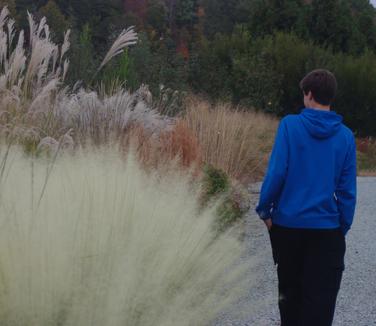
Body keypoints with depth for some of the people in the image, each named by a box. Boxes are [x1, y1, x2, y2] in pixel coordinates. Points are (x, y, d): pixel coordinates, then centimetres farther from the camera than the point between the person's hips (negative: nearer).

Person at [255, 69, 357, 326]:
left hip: (287, 224, 0)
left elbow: (276, 172, -12)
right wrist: (343, 228, 8)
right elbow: (347, 190, -1)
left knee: (290, 291, 18)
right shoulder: (345, 136, -2)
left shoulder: (290, 125, -8)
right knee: (320, 301, 5)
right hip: (326, 228, 0)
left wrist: (265, 209, 0)